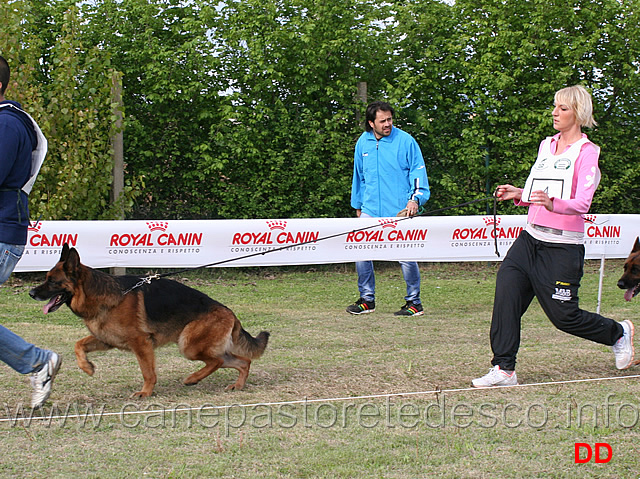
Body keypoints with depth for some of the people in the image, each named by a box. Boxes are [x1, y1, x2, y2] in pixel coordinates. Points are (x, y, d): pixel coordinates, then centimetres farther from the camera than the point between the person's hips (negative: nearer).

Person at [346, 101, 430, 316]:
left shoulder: (405, 141, -4)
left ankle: (414, 302, 11)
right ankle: (367, 299, 13)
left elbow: (418, 171, -2)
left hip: (399, 211, -4)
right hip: (370, 211, 4)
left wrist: (415, 198, -14)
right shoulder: (363, 143, 10)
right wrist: (358, 205, 22)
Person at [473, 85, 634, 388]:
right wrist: (519, 194, 3)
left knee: (563, 315, -1)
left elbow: (581, 204, -20)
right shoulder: (546, 145, 13)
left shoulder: (586, 152, -9)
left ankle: (619, 333, 27)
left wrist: (552, 203, -38)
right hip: (530, 238, 6)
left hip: (563, 246, -6)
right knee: (506, 292, -13)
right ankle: (504, 370, -10)